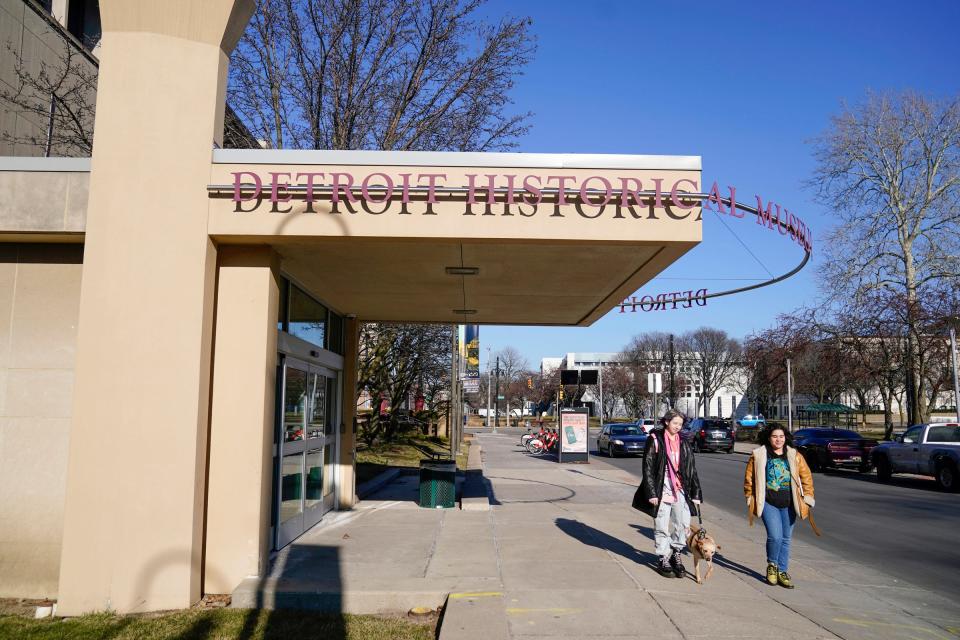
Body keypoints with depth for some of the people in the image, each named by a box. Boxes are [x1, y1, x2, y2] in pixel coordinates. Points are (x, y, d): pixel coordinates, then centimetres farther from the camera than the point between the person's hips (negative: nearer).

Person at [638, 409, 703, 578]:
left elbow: (692, 469, 13)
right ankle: (663, 560, 15)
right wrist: (651, 493, -11)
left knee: (683, 524, -3)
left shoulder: (683, 443, 12)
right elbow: (648, 468, -6)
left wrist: (696, 494, 8)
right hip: (662, 489, -4)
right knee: (662, 526, 1)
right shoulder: (655, 440, -3)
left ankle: (676, 555, 17)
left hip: (680, 489, 4)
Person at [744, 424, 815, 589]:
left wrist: (807, 498, 4)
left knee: (786, 539, 9)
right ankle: (772, 565, 13)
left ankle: (782, 572, 23)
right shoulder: (758, 455, -2)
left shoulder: (795, 456, 5)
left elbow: (806, 477, 10)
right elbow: (749, 479, 4)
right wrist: (750, 499, 4)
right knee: (775, 536, -14)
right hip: (768, 503, -3)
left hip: (789, 504, 3)